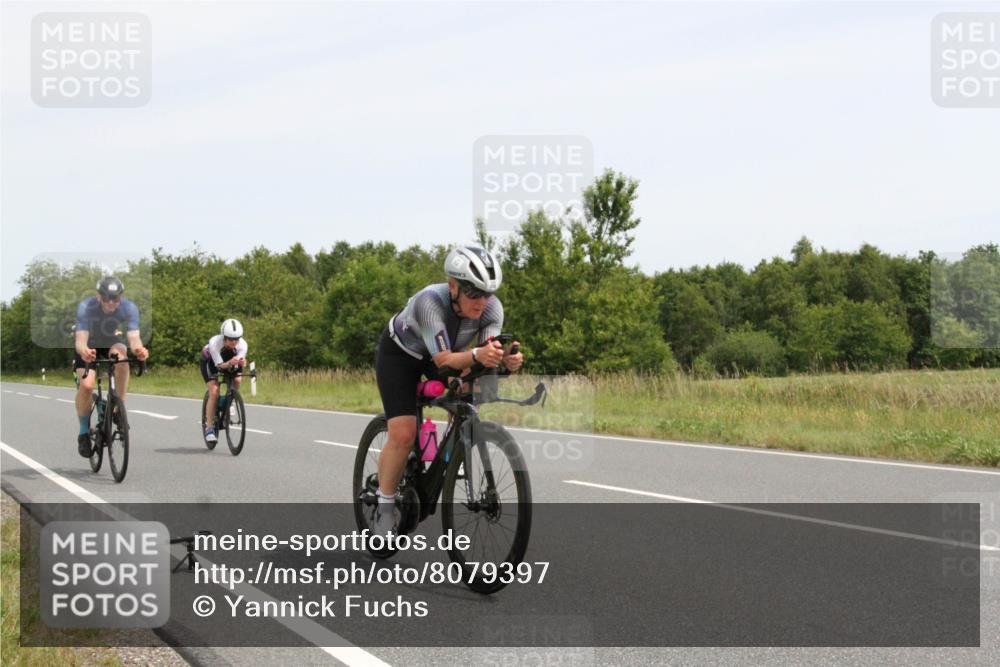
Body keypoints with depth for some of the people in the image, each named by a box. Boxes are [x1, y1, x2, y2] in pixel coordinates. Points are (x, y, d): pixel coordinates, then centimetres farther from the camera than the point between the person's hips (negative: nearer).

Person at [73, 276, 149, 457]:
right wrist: (84, 351, -65)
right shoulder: (86, 307, -33)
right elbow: (80, 340, -41)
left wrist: (138, 349, -62)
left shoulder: (129, 308, -28)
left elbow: (133, 337, -38)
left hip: (111, 343, 1)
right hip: (89, 347, -1)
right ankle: (84, 431, -2)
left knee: (120, 354, -35)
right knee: (86, 385, -25)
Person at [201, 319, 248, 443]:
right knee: (214, 392, -19)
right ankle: (209, 428, -11)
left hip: (229, 359, 3)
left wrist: (242, 363, -57)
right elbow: (219, 365, -39)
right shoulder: (215, 342, -39)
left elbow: (240, 361, -33)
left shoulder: (242, 344, -31)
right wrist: (230, 363, -59)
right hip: (210, 360, -3)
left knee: (238, 380, -26)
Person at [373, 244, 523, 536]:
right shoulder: (430, 301, -40)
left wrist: (505, 359, -56)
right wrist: (477, 355, -64)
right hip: (399, 353, -5)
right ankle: (384, 507, 0)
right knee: (403, 433, -17)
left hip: (443, 354, 5)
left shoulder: (492, 308, -27)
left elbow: (485, 354, -33)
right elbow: (444, 360, -45)